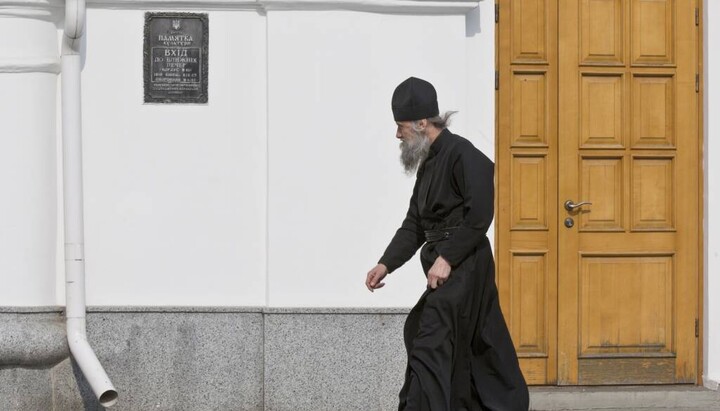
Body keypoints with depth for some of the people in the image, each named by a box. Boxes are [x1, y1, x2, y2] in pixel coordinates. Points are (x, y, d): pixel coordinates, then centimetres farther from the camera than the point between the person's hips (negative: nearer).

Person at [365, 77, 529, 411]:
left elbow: (479, 216, -19)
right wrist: (386, 264, 5)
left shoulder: (462, 155, -12)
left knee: (430, 348, -13)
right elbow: (414, 224, 15)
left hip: (464, 267, -9)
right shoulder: (428, 163, 16)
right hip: (447, 268, 9)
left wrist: (447, 259, -21)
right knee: (480, 348, 14)